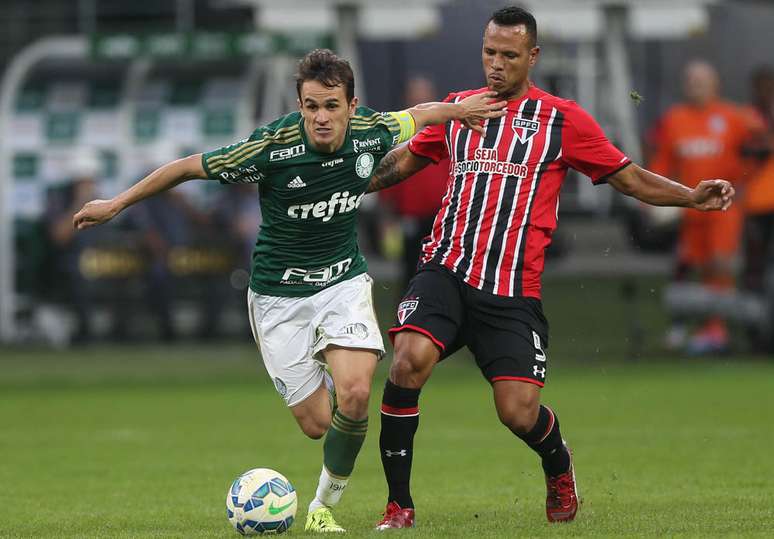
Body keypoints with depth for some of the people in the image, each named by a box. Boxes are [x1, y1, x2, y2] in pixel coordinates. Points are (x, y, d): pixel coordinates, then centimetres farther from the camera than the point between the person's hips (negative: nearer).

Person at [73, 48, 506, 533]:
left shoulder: (372, 132, -12)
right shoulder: (273, 147, -23)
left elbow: (417, 115, 14)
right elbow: (190, 167, -12)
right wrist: (117, 204, -7)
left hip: (344, 280, 2)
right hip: (279, 294, -2)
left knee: (355, 395, -22)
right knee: (316, 422, -4)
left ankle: (326, 504, 0)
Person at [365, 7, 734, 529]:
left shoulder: (562, 119, 5)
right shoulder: (458, 109, 13)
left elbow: (629, 177, 9)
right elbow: (405, 160, 27)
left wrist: (691, 196, -5)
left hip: (514, 293, -2)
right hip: (446, 271, 2)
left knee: (520, 412, -9)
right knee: (409, 361, -24)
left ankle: (559, 466, 29)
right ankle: (399, 505, -11)